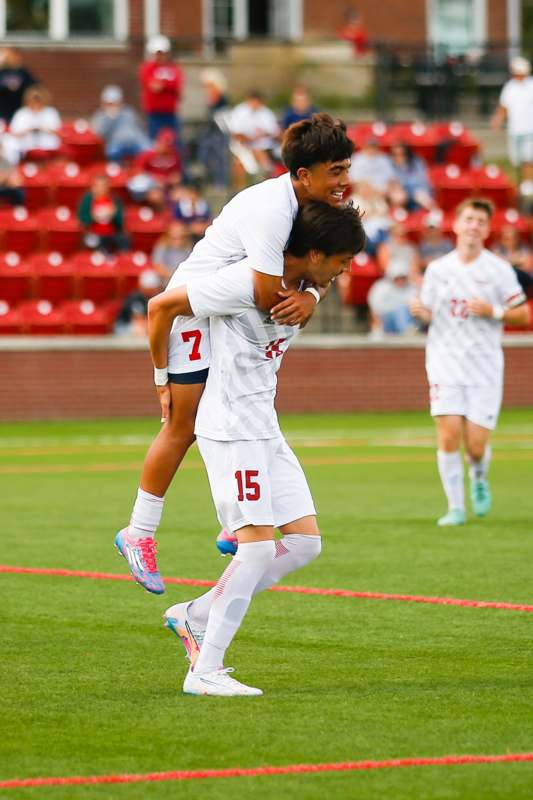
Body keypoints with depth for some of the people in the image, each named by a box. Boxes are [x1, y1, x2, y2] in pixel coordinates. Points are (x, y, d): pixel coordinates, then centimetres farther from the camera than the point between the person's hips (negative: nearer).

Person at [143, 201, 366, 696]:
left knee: (306, 541, 4)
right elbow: (160, 307, -11)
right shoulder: (248, 281, -18)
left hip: (265, 431, 9)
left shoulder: (304, 290, 9)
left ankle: (195, 617, 13)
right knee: (259, 546, -12)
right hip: (231, 429, -9)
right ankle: (205, 672, -7)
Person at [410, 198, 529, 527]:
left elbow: (523, 315, 2)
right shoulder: (437, 269, 7)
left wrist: (493, 311, -15)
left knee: (476, 444, -6)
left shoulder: (499, 269, 0)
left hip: (485, 367, -1)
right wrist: (419, 312, -8)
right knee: (449, 435, -12)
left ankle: (479, 478, 29)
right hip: (446, 362, 1)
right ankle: (455, 507, -2)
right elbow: (429, 315, 15)